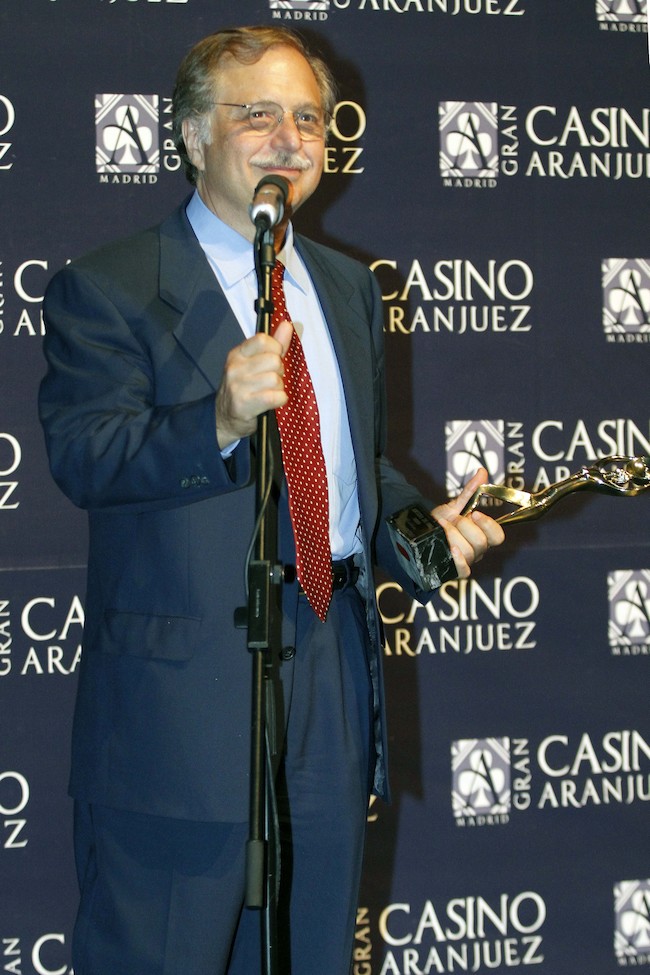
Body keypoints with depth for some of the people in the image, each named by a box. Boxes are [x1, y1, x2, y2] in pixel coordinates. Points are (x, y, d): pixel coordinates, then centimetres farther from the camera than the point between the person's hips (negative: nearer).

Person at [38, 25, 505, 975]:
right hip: (182, 690, -6)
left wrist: (421, 528, 4)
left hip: (336, 674, 6)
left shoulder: (348, 287, 15)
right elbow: (82, 456, -19)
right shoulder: (107, 289, -6)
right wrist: (221, 419, -36)